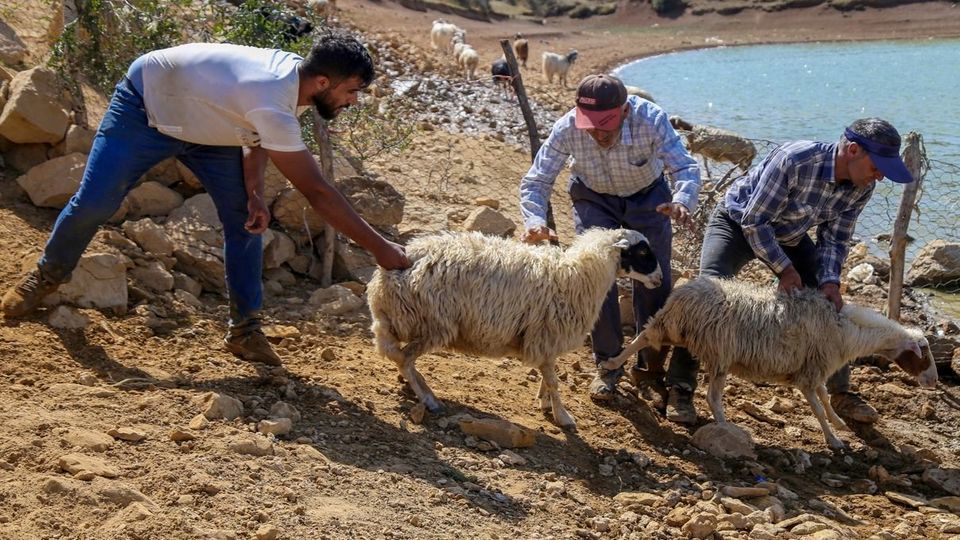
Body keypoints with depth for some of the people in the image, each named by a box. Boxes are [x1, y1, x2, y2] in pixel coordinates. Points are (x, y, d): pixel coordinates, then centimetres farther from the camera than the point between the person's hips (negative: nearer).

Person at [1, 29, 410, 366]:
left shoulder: (294, 71, -18)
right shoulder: (272, 103, -43)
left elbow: (258, 135, 0)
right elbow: (318, 193, -40)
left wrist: (254, 191, -15)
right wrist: (378, 246, -36)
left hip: (204, 126, 8)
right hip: (145, 106, -7)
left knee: (246, 221, -4)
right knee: (93, 204, -6)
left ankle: (245, 329, 4)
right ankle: (47, 274, 25)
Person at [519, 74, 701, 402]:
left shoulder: (651, 120, -35)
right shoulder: (567, 129, -32)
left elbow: (685, 168, -35)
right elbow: (536, 181, -25)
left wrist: (682, 202, -59)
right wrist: (536, 221, -46)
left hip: (647, 197, 0)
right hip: (594, 200, 0)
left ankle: (651, 365, 24)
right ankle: (608, 365, 7)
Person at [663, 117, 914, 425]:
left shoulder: (862, 188, -15)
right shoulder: (795, 160, -37)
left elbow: (834, 240, -4)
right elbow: (754, 220, -29)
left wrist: (830, 281, -21)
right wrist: (784, 268, -28)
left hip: (789, 236, 7)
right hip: (738, 223, -6)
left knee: (829, 305, 0)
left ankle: (841, 393, 17)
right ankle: (680, 389, -19)